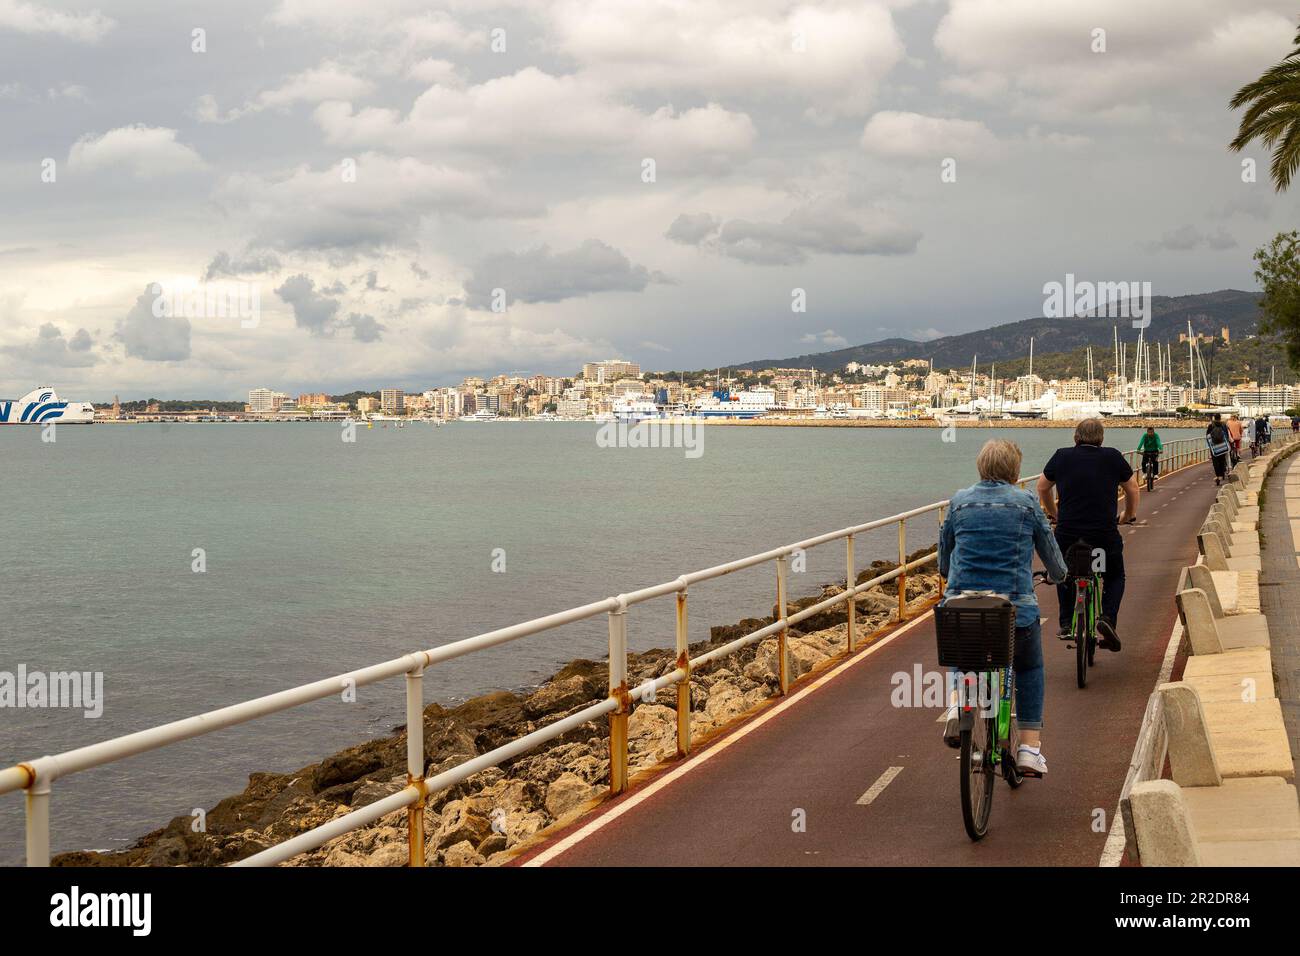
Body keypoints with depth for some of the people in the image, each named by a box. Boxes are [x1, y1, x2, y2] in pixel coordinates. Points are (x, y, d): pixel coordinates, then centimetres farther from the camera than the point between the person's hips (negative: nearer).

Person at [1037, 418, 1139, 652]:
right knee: (1115, 576, 22)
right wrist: (1130, 515, 32)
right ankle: (1108, 618, 0)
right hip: (1105, 533, -1)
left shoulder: (1061, 456, 5)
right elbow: (1132, 489, 14)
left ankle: (1066, 624, 24)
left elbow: (1042, 488, 17)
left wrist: (1053, 514, 33)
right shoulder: (1113, 457, 3)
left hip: (1067, 531, 1)